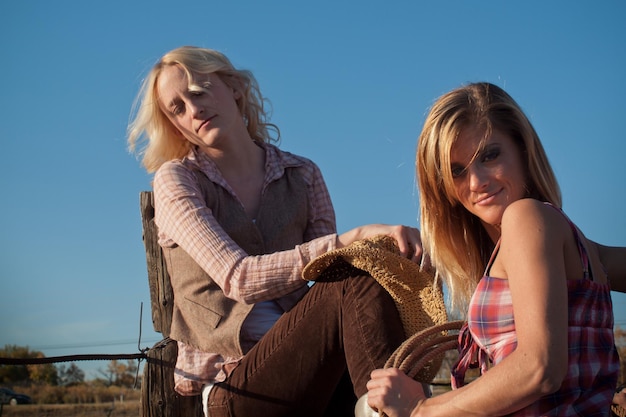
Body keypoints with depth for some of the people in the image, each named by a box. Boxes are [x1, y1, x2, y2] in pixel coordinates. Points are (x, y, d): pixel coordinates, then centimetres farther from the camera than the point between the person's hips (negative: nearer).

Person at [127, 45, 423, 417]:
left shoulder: (302, 175, 13)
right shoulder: (175, 180, 2)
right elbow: (239, 278, -14)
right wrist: (355, 238, -26)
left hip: (303, 364, 3)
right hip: (230, 386, -3)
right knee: (357, 281, -28)